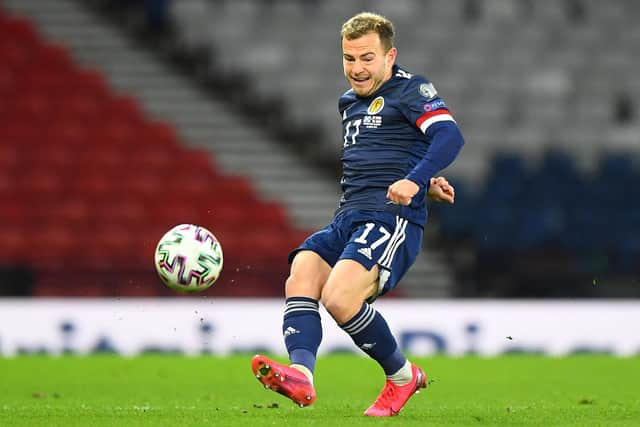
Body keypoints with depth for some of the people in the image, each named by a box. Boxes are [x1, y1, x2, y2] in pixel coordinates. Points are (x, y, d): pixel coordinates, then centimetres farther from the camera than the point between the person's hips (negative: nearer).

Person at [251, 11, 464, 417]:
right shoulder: (349, 103, 26)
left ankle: (402, 375, -5)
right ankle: (300, 373, -40)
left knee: (339, 297, -27)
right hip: (346, 218, 8)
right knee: (300, 280, -20)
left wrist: (416, 180, -33)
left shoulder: (411, 89, 0)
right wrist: (428, 182, 19)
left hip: (393, 219, -8)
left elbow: (450, 135, -16)